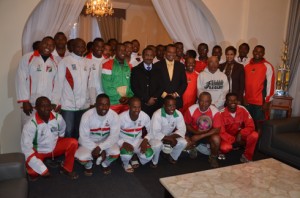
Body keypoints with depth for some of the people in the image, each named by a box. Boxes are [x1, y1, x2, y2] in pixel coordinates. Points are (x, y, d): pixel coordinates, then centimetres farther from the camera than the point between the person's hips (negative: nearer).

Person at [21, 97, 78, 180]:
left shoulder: (58, 118, -18)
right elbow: (26, 148, -28)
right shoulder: (30, 124, -29)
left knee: (73, 143, -19)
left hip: (54, 147, 3)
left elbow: (62, 132, 7)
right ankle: (34, 172, 15)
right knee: (33, 171, -26)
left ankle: (66, 169, 2)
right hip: (38, 151, -3)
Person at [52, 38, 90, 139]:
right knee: (68, 132, 5)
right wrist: (56, 102, -8)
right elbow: (58, 82, -5)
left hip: (84, 105, 4)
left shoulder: (87, 62, 8)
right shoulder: (65, 61, -4)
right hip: (68, 105, -4)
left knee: (80, 132, 13)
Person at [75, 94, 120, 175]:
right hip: (89, 143, -1)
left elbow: (114, 136, -19)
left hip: (106, 142, 1)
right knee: (81, 157, -29)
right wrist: (97, 149, -27)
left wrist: (100, 147, -32)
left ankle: (105, 164, 10)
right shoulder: (87, 116, -23)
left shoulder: (114, 116, -20)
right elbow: (83, 138, -19)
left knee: (115, 153, -28)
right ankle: (88, 165, 12)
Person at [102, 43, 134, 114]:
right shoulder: (108, 65, -4)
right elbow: (107, 87, -10)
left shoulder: (129, 67, 10)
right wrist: (120, 97, -12)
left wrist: (129, 97, -7)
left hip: (127, 103, 4)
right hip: (112, 103, -4)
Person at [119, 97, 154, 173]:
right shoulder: (121, 117, -26)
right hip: (124, 141, -2)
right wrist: (123, 143, -32)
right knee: (127, 155, -34)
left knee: (149, 155, -21)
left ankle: (134, 156, 15)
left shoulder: (145, 116, -18)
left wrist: (145, 140, -20)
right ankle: (125, 164, 6)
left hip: (138, 140, 3)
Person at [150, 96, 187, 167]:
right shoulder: (157, 115, -30)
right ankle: (154, 162, -2)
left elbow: (182, 130, -13)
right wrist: (170, 139, -31)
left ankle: (173, 157, 12)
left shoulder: (178, 114, -16)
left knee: (183, 142, -18)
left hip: (170, 136, 4)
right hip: (156, 136, -4)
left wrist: (172, 137, -30)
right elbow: (155, 133, -31)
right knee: (157, 145, -36)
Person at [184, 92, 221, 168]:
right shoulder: (191, 109, -18)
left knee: (216, 139, -33)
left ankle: (213, 157, 0)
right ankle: (194, 147, 12)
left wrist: (201, 136, -27)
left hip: (209, 134, -1)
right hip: (195, 133, 1)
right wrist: (196, 132, -22)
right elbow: (186, 125, -4)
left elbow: (217, 129, -20)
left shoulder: (215, 111, -21)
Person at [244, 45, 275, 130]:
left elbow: (270, 84, -7)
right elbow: (244, 83, 9)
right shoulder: (247, 66, 8)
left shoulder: (267, 66, -5)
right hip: (247, 100, 4)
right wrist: (243, 97, 5)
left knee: (258, 123, 4)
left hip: (260, 101, -4)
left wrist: (267, 101, -9)